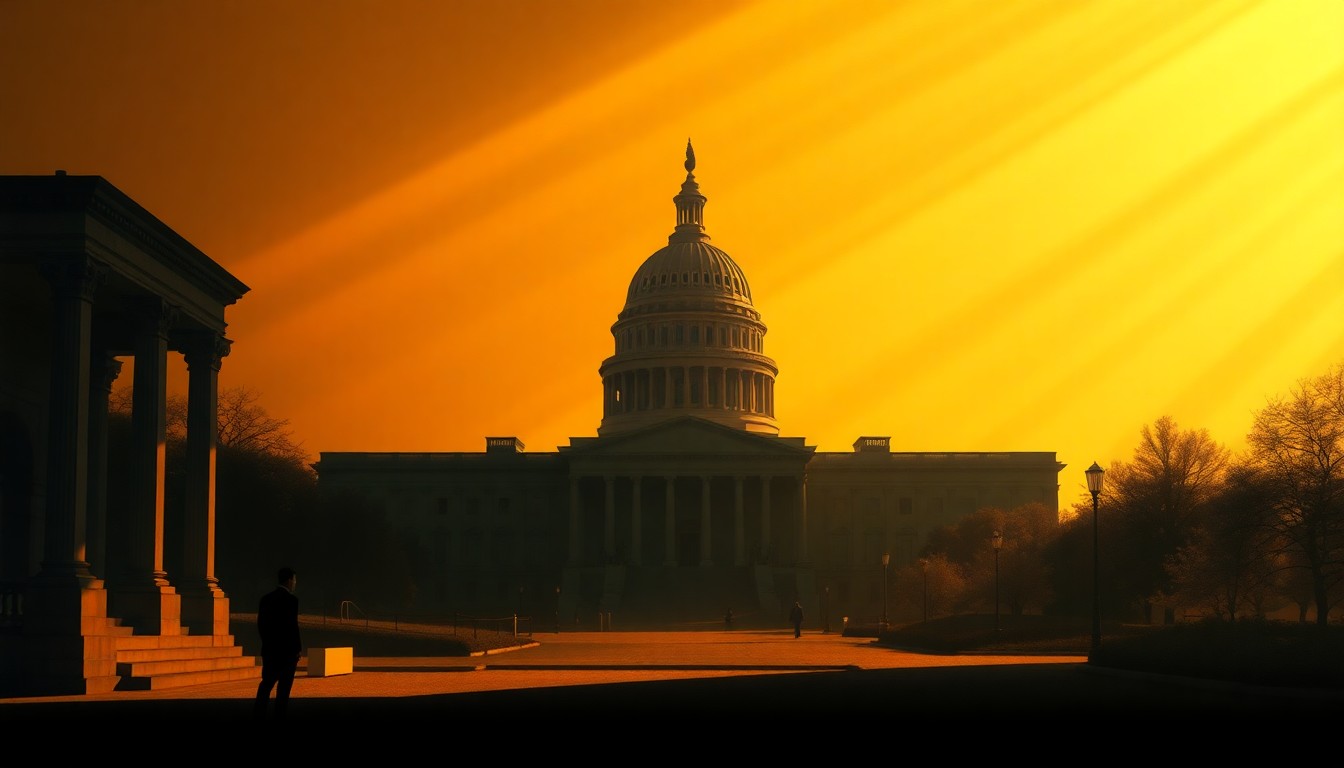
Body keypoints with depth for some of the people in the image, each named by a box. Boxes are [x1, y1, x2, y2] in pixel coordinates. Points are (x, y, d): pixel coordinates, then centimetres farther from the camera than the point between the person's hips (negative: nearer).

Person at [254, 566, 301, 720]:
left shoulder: (266, 598, 6)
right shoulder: (291, 600, -13)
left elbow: (260, 623, 9)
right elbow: (292, 626, -16)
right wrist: (299, 648, -7)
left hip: (269, 649, 6)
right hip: (287, 649, -6)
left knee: (267, 682, 11)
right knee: (284, 685, 2)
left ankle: (259, 713, 5)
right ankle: (279, 714, 3)